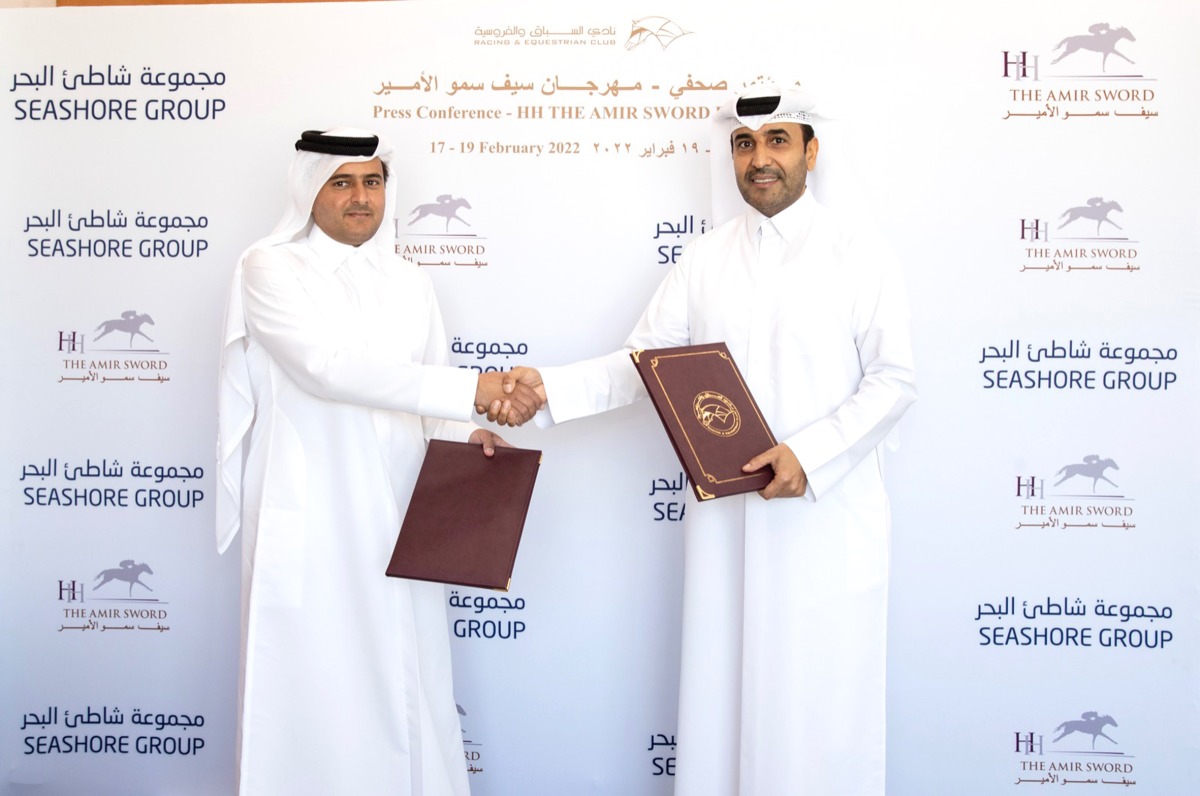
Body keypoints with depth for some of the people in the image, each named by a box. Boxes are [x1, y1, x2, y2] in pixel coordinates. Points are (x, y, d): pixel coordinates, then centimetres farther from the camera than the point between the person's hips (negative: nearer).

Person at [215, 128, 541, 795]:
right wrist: (473, 389, -27)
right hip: (308, 526, -4)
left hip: (399, 521, 4)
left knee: (406, 688, 9)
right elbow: (329, 366, -20)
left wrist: (466, 434, -7)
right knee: (313, 689, 3)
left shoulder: (410, 283, 12)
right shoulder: (271, 269, -4)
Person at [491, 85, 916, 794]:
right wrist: (552, 388, -10)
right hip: (726, 513, 3)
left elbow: (893, 380, -4)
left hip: (830, 514, -3)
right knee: (725, 687, 10)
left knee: (821, 697, 3)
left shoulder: (860, 255, 0)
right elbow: (644, 362, 5)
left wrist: (810, 455, -17)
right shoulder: (703, 261, 9)